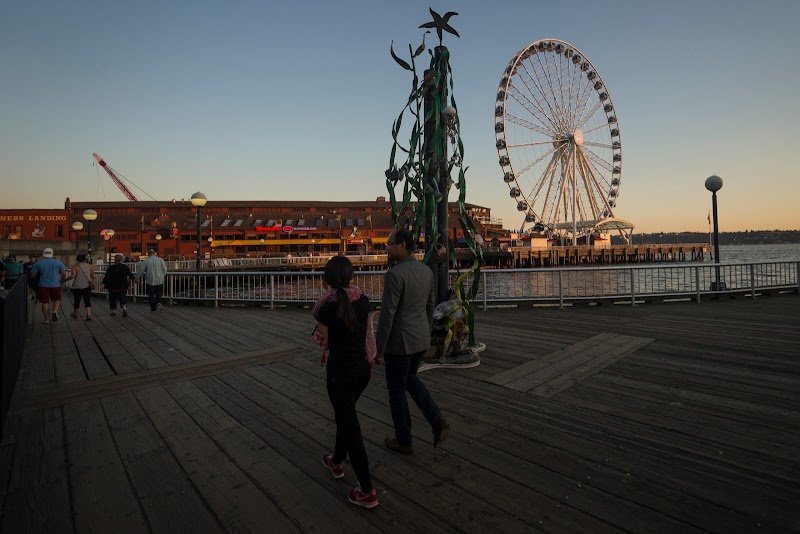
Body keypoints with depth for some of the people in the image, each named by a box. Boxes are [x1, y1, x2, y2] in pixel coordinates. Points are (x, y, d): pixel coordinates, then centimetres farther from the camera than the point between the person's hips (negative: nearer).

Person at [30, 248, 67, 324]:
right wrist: (61, 280, 20)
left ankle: (47, 319, 13)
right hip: (55, 285, 0)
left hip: (43, 285, 0)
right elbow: (63, 274, 1)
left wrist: (38, 279, 21)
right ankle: (55, 311, -11)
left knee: (45, 302, 8)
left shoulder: (38, 263, -2)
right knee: (57, 299, 16)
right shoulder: (58, 262, -3)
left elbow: (33, 275, 1)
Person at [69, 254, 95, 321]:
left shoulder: (75, 266, -4)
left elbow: (72, 276, -14)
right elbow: (92, 277, 8)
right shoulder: (90, 266, 5)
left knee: (76, 300, 13)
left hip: (77, 286, -2)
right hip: (87, 286, 2)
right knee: (87, 301, 0)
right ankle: (89, 315, -12)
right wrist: (92, 283, 23)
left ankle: (75, 314, 30)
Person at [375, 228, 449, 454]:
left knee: (396, 390, 12)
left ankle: (404, 441, 27)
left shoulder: (394, 274, -24)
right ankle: (437, 420, 13)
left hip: (399, 341, -7)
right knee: (409, 379, 28)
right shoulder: (426, 271, 2)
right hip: (420, 338, 8)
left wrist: (378, 349, -13)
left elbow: (386, 315, -22)